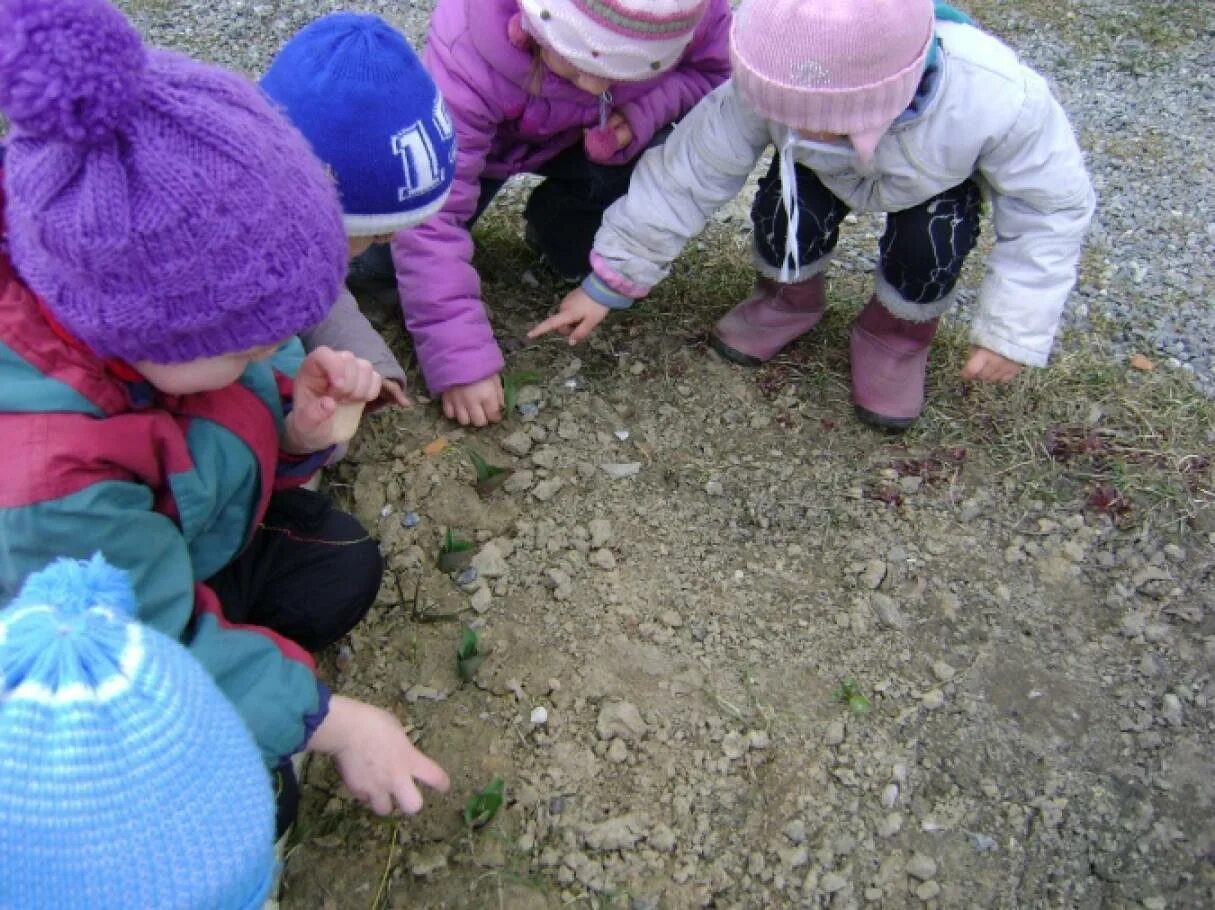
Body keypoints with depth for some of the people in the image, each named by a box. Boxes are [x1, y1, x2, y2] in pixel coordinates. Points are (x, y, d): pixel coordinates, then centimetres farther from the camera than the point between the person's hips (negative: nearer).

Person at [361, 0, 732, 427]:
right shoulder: (466, 55, -41)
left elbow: (716, 70, -14)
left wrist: (647, 109, -36)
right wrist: (459, 358, -47)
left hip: (592, 139, 3)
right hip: (478, 140, -2)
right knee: (367, 257, -19)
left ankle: (555, 228, 4)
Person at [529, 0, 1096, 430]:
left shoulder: (996, 98, -43)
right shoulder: (772, 84, -40)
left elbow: (1053, 207, -27)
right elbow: (689, 174, -29)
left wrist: (1013, 332, -29)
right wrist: (610, 282, -26)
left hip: (939, 181, -1)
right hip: (826, 171, 1)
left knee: (927, 248, -31)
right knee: (784, 213, -28)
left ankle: (899, 330, 3)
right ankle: (790, 298, 7)